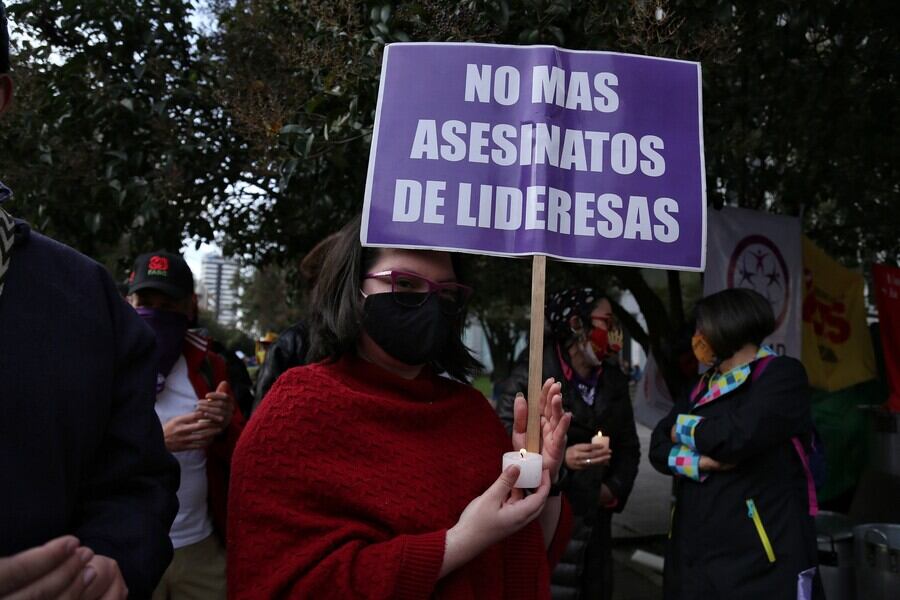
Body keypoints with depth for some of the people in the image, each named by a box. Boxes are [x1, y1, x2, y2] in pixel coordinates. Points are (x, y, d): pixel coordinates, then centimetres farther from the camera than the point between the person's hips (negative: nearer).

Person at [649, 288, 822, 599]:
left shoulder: (782, 375, -6)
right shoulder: (702, 387, 13)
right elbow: (659, 447, 4)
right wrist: (702, 461, -15)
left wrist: (685, 428, -3)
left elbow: (735, 438, -21)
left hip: (759, 555, -6)